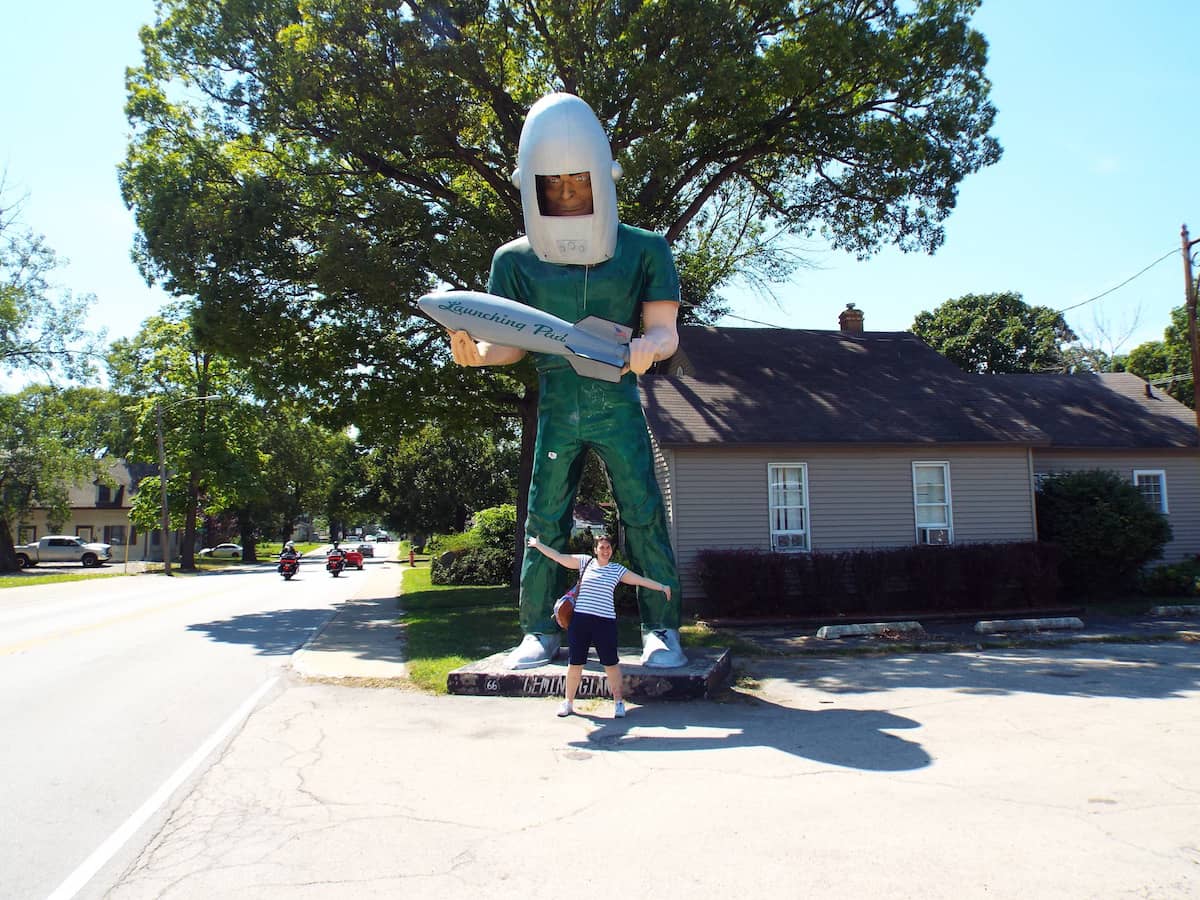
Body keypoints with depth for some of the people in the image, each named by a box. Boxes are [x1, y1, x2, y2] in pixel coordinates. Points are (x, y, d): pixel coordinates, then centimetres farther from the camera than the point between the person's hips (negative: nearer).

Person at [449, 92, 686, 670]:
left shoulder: (642, 251, -3)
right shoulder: (516, 261, 0)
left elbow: (665, 328, -5)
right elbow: (513, 344, 0)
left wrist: (650, 345, -29)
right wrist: (479, 352, -22)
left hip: (617, 405, -1)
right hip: (556, 408, 2)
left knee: (643, 514, -3)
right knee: (544, 520, 4)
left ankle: (660, 629, 8)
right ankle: (540, 631, 16)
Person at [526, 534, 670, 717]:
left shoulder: (617, 569, 8)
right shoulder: (585, 561, 7)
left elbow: (641, 580, 7)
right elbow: (558, 557, 10)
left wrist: (662, 587, 3)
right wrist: (538, 545, 12)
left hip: (605, 621, 0)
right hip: (580, 619, 1)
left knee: (611, 663, 2)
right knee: (574, 663, 7)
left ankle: (618, 702, 15)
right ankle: (568, 702, 21)